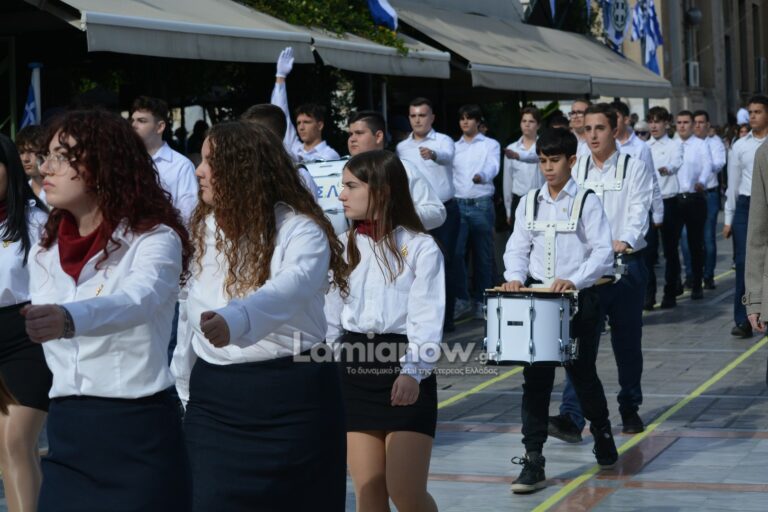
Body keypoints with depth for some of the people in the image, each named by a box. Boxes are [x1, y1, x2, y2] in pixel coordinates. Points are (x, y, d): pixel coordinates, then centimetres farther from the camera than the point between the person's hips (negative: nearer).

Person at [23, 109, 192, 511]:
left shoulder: (155, 240, -11)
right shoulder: (45, 253, 10)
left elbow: (137, 301, -32)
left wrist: (69, 319, -49)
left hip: (140, 433, -5)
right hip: (67, 436, 6)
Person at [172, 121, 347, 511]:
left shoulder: (300, 230, -14)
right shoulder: (203, 228, 5)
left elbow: (287, 292, -34)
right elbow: (190, 310, 11)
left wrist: (234, 321, -53)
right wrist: (184, 389, 12)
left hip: (293, 399, -4)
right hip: (214, 399, 4)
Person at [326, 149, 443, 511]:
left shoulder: (420, 247, -4)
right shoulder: (342, 247, 10)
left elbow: (427, 318, -12)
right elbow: (330, 317, 13)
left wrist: (412, 372, -25)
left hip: (405, 374, -4)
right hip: (355, 370, 4)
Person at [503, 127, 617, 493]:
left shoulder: (586, 202, -4)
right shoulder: (529, 203, 8)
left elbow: (603, 251, -10)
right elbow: (518, 247, 8)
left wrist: (575, 280, -23)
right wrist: (515, 277, -12)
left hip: (578, 298, -3)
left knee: (583, 374, 8)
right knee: (535, 379, -1)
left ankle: (603, 437, 35)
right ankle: (533, 461, 0)